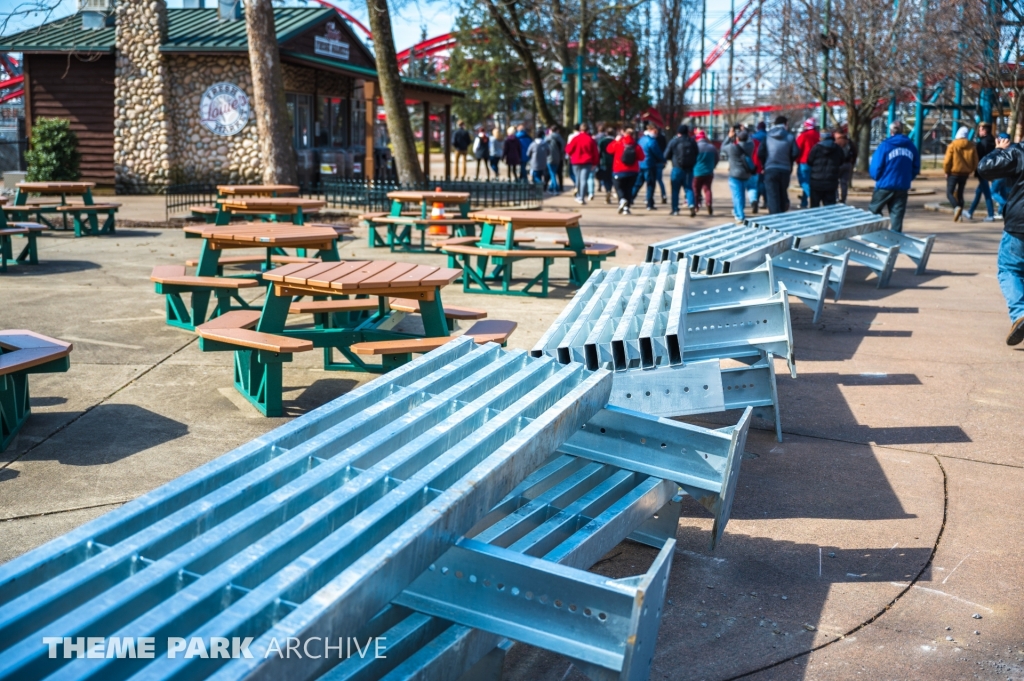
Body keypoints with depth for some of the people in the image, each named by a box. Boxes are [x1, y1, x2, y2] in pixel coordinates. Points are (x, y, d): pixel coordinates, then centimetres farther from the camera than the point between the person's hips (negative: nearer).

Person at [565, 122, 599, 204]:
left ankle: (578, 196, 27)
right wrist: (595, 163, 8)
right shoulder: (591, 140, -4)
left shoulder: (575, 138, -5)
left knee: (578, 179, 17)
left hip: (576, 162, 1)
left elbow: (569, 150, 0)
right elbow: (595, 153, -1)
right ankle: (582, 198, -13)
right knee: (584, 180, -4)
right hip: (587, 163, -1)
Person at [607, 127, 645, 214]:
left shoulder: (618, 143, -9)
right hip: (633, 172, 2)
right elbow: (641, 157, 0)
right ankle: (627, 207, 4)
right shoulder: (636, 146, -6)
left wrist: (616, 140, 17)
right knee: (629, 189, 12)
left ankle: (622, 199, -20)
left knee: (619, 187, 10)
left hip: (619, 171, -2)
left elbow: (609, 149, 6)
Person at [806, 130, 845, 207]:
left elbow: (809, 162, -1)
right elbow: (842, 162, 14)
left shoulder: (817, 147, -6)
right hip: (831, 182, 2)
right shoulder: (838, 149, 3)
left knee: (815, 205, 8)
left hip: (816, 181, -2)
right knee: (830, 205, 3)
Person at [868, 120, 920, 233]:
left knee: (873, 211, 13)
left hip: (885, 185, -4)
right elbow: (916, 168, 9)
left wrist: (876, 178, 10)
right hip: (903, 187, 4)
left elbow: (875, 168, -10)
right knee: (897, 215, 6)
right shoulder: (911, 146, 4)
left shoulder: (885, 145, -9)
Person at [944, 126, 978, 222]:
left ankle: (956, 207, -27)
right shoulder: (971, 146, 2)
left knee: (949, 193, 0)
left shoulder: (952, 145, -10)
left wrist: (946, 172, 2)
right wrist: (969, 171, 19)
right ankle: (958, 215, 10)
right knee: (960, 194, 14)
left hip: (953, 173, -4)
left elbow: (947, 161, -13)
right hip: (965, 174, 4)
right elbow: (975, 163, 4)